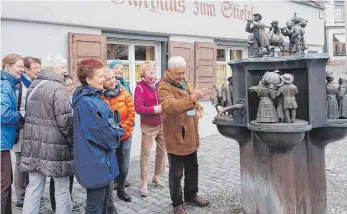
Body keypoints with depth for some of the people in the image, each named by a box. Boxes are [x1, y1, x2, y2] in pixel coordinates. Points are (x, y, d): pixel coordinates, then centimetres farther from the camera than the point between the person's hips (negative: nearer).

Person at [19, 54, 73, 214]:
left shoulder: (32, 86, 13)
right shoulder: (57, 88, -15)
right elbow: (65, 120, -18)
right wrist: (74, 142, -6)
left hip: (33, 144, 8)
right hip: (54, 147, -8)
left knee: (34, 187, 13)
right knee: (62, 188, 6)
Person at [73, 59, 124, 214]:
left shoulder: (94, 96, 10)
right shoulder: (85, 102, -21)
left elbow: (108, 120, 18)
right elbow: (101, 131, -22)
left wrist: (115, 131, -1)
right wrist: (118, 133, -5)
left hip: (101, 157, 10)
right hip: (95, 160, -10)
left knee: (104, 198, 22)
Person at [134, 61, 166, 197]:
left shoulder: (161, 84, 2)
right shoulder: (140, 87, -10)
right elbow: (138, 108, -18)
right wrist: (154, 109, -23)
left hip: (163, 124, 5)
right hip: (148, 126, -4)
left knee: (162, 151, 12)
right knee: (145, 153, -1)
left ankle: (157, 177, 30)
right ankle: (144, 183, 9)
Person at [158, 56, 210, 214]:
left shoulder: (185, 83, 11)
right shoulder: (164, 87, -16)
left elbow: (192, 102, 23)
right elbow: (170, 106, -34)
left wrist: (198, 109, 0)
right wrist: (191, 98, -44)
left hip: (191, 136, 8)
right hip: (176, 138, -8)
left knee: (192, 168, 20)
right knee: (176, 173, 5)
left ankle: (191, 196, 39)